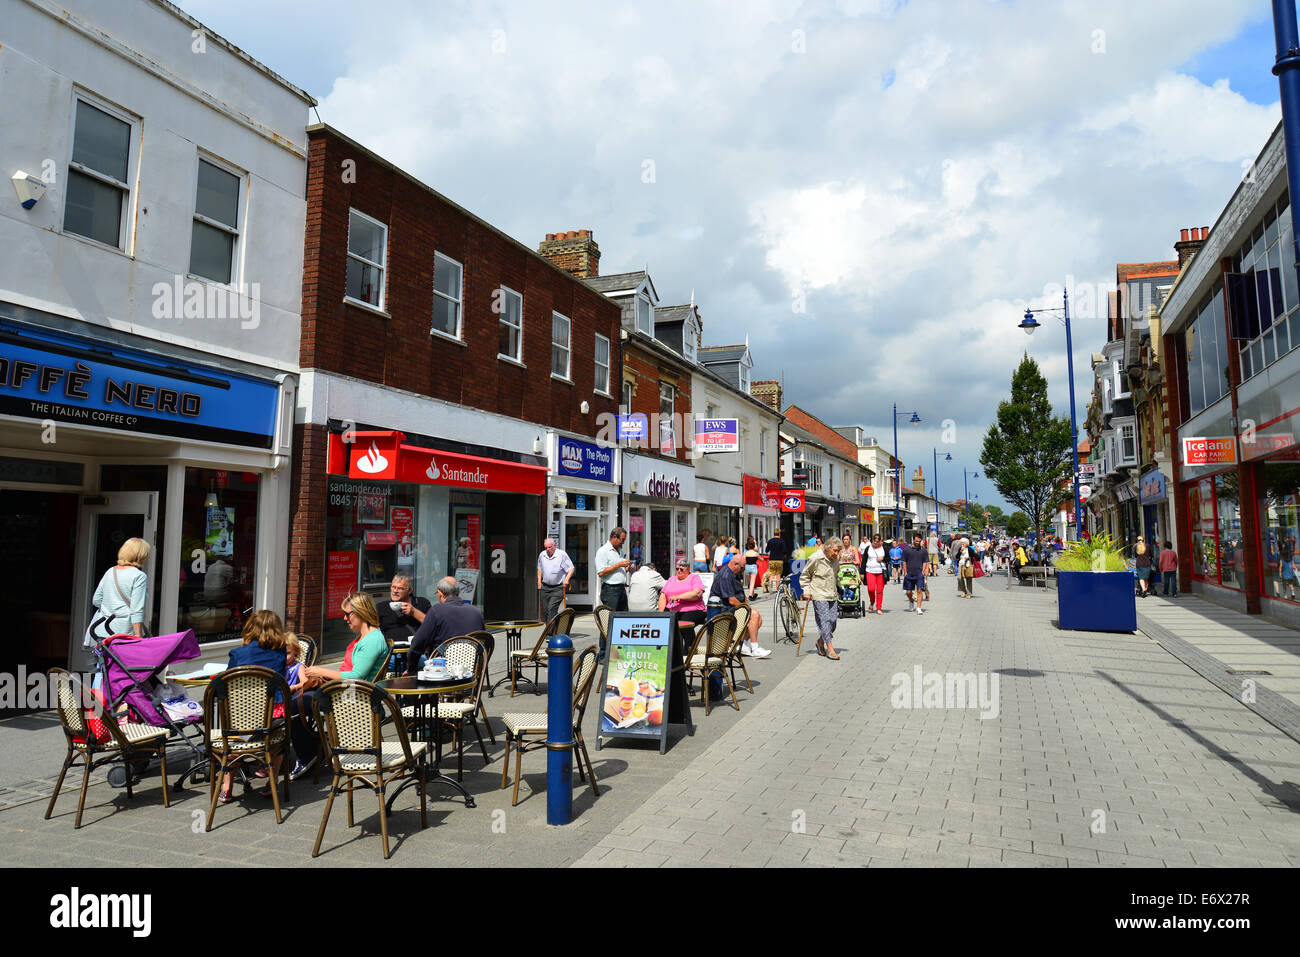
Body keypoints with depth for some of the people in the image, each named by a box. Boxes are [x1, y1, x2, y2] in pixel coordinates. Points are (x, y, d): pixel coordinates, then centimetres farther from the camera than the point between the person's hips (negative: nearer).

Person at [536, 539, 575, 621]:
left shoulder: (562, 554, -9)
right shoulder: (542, 555, 6)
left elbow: (571, 568, -5)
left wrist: (567, 579, -19)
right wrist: (539, 581, 14)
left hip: (558, 588, -5)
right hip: (545, 587, 5)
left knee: (552, 608, -17)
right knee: (545, 610, 6)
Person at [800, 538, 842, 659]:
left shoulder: (835, 560, 9)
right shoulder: (815, 559, -11)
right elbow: (804, 576, -3)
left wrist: (838, 588, 20)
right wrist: (807, 591, -7)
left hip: (833, 596, 6)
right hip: (819, 596, -6)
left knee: (833, 620, 4)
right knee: (824, 620, -9)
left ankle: (820, 642, 25)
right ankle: (829, 648, -5)